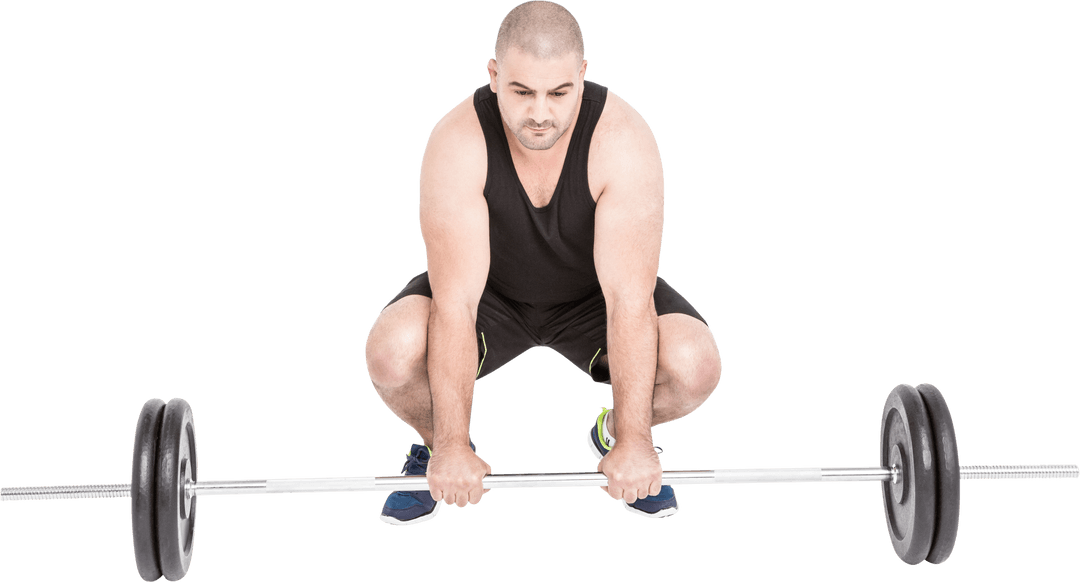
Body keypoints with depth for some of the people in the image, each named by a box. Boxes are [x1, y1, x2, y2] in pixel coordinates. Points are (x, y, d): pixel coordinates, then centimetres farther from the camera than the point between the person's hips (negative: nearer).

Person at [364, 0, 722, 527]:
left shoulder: (624, 140, -30)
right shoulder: (457, 144, -30)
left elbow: (629, 298, -31)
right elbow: (455, 303, -32)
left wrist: (634, 441, -34)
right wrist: (453, 447, -35)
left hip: (592, 293, 1)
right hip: (492, 292, 0)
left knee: (695, 367, -28)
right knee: (391, 353, -31)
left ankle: (616, 430, 8)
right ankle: (433, 443, 5)